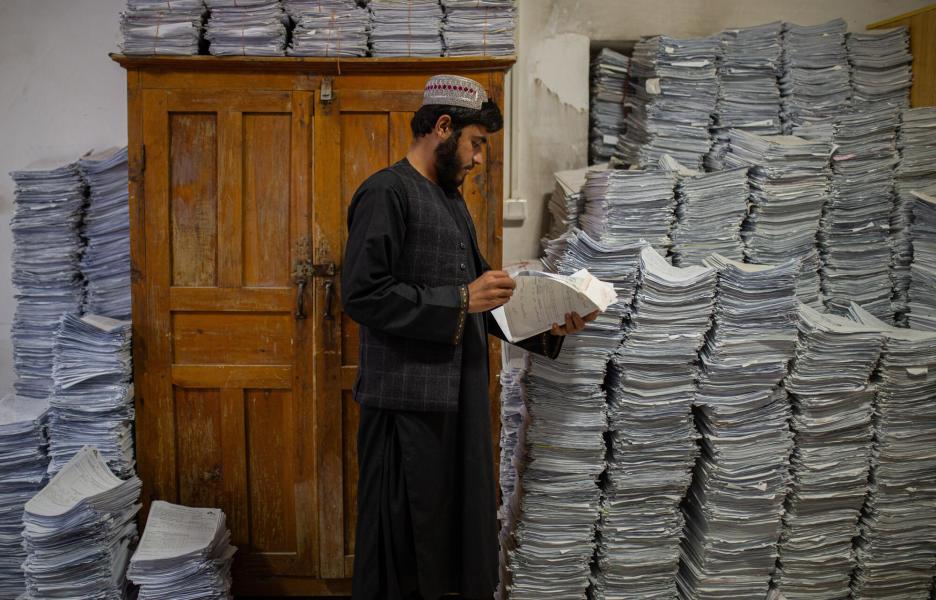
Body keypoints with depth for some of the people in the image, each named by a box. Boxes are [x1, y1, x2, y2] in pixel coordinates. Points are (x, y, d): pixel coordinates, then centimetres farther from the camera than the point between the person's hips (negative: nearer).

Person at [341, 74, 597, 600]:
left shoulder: (452, 198, 18)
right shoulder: (387, 192, -9)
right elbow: (363, 294, -18)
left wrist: (547, 326, 6)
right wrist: (459, 301, -19)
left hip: (461, 398, 8)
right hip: (408, 402, -8)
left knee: (462, 530, 14)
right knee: (403, 543, 1)